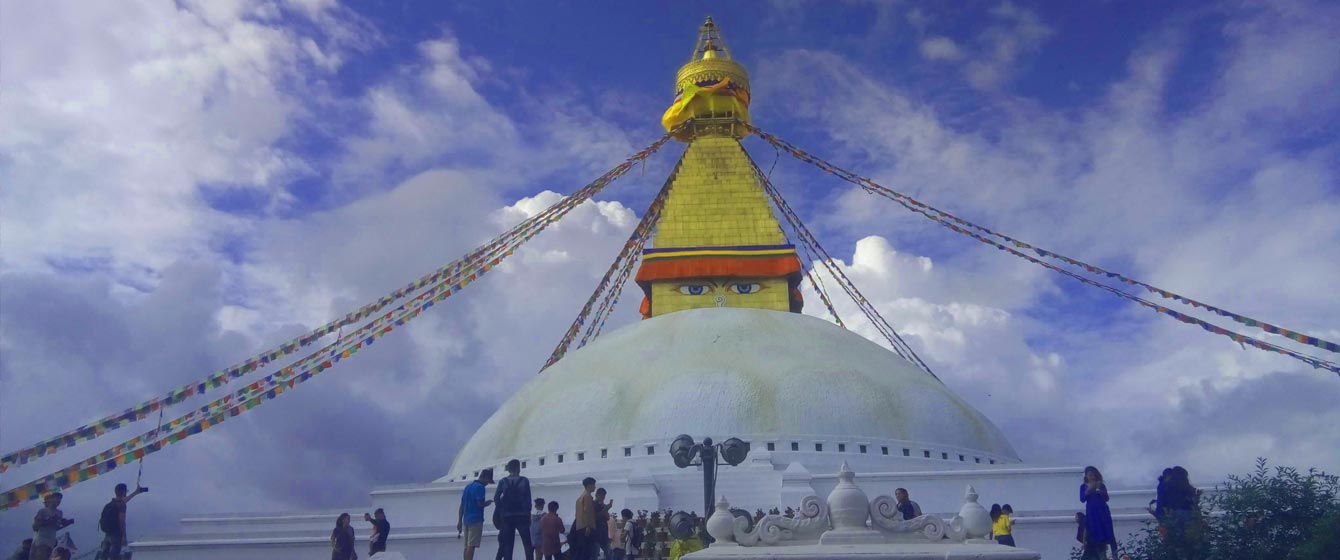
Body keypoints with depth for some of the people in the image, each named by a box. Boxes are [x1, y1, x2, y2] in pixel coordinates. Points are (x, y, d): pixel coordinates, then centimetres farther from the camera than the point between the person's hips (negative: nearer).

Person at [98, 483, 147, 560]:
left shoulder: (112, 503, 13)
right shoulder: (121, 505, -13)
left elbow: (124, 500, 33)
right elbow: (121, 521, -17)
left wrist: (136, 492, 46)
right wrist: (124, 537, -14)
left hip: (107, 533, 8)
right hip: (116, 534, -8)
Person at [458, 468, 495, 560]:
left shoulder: (468, 486, 17)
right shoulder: (479, 487, -10)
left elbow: (462, 506, 17)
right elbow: (480, 504, -19)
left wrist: (459, 521, 17)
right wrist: (489, 502, 1)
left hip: (466, 520, 8)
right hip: (476, 520, -8)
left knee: (467, 546, 10)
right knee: (471, 546, -10)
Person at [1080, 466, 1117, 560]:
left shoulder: (1101, 485, 6)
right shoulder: (1083, 486, 5)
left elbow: (1106, 498, -3)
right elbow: (1082, 499, -7)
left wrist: (1100, 490, -18)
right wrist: (1089, 490, -18)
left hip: (1103, 511, 0)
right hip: (1091, 512, 0)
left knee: (1108, 532, -7)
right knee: (1096, 534, -1)